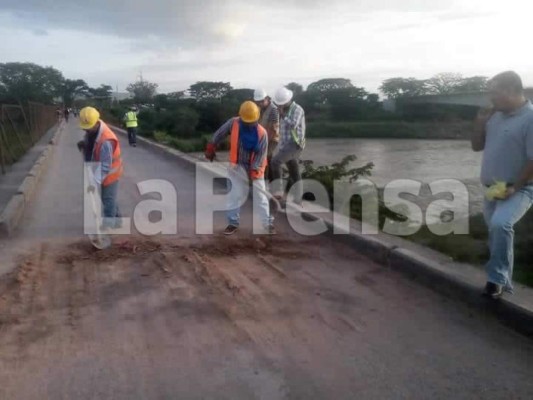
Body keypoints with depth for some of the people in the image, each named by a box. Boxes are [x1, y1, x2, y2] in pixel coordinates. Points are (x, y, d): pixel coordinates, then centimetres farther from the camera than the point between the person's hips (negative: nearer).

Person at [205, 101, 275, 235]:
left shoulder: (262, 133, -18)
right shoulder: (233, 123, -15)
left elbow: (262, 153, -15)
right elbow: (219, 133, 1)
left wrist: (254, 170, -24)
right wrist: (211, 147, 6)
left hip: (255, 168, -1)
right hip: (238, 166, 1)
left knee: (260, 196, 5)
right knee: (235, 195, 3)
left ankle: (268, 223, 14)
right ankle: (233, 223, 14)